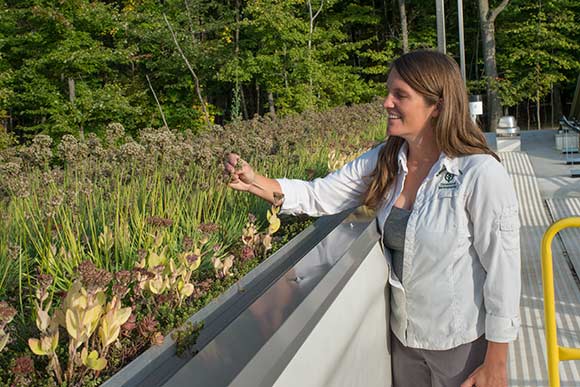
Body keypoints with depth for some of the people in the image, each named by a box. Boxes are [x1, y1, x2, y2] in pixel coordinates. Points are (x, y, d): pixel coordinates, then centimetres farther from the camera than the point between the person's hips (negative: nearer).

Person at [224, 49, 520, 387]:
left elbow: (502, 270, -18)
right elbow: (318, 197, 0)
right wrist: (254, 182, -15)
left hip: (463, 344, -5)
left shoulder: (481, 173, -22)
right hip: (404, 334, 5)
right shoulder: (383, 162, -4)